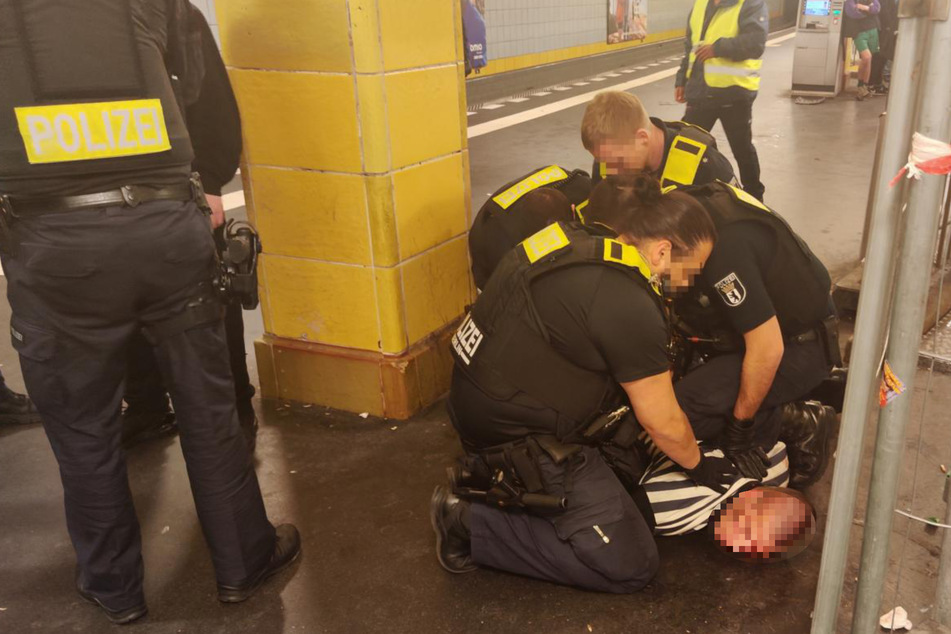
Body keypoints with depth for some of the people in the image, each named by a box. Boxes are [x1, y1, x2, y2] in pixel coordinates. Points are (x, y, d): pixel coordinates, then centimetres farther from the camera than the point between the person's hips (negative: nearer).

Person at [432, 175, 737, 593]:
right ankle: (472, 526, 0)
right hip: (521, 445, -9)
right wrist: (698, 466, 9)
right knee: (630, 567, 1)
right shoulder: (629, 306, -23)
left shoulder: (580, 241, 1)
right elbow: (662, 421, -10)